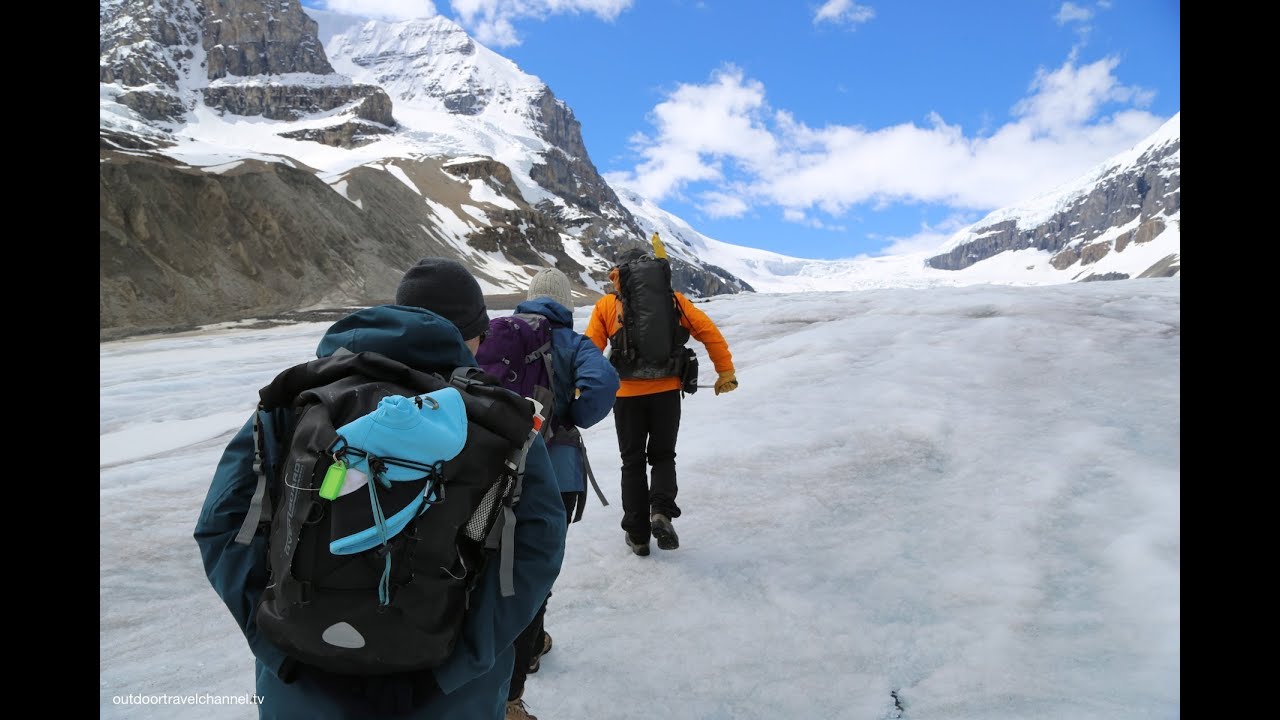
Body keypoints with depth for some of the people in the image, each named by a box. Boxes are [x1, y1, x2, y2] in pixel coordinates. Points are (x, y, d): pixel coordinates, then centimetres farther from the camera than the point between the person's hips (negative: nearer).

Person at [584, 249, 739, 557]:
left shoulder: (605, 305, 5)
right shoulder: (672, 299, 6)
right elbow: (709, 332, 2)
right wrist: (725, 372, 7)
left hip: (627, 394, 0)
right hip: (666, 391, 1)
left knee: (633, 462, 13)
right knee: (663, 455, 17)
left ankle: (637, 534, 14)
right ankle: (661, 512, -8)